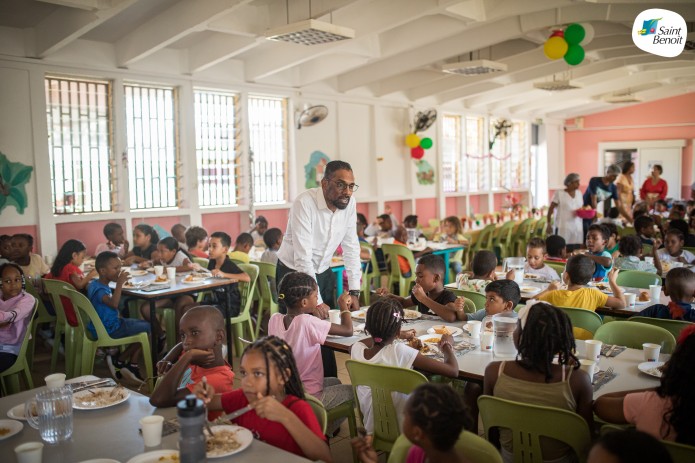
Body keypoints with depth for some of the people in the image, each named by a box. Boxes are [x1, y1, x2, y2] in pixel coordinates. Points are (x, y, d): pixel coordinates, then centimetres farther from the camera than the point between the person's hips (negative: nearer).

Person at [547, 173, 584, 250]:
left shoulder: (579, 193, 13)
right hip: (563, 228, -5)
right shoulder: (559, 193, -4)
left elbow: (581, 208, 21)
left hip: (577, 228, 5)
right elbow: (550, 209, -3)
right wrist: (549, 224, -7)